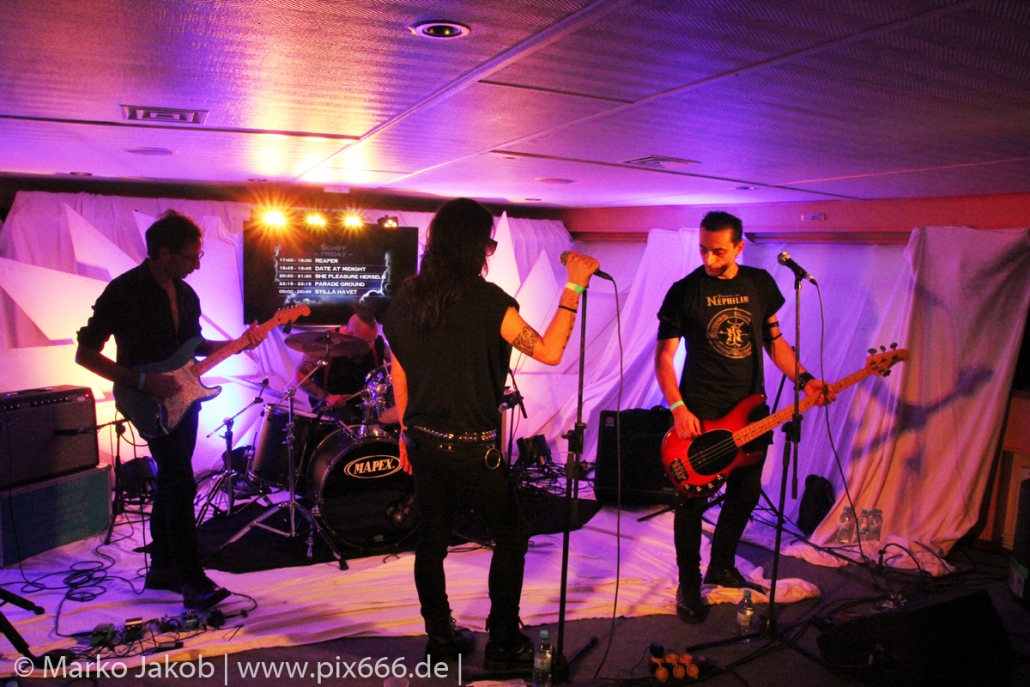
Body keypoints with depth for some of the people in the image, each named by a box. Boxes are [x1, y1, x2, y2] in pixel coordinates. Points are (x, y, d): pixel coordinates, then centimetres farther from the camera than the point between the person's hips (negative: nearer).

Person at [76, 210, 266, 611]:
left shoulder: (184, 294, 8)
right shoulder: (124, 291, -15)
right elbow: (85, 354, -13)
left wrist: (237, 344, 2)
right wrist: (141, 381, -22)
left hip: (183, 397, 8)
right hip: (151, 403, -7)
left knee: (170, 482, 13)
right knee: (180, 483, -14)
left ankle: (162, 569, 25)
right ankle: (193, 581, -8)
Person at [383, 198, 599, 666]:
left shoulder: (408, 296, 2)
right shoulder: (485, 299, -16)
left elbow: (398, 370, 10)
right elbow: (549, 352, -17)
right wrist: (574, 288, -12)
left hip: (422, 441, 6)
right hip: (470, 448, -6)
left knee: (431, 539, 17)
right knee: (511, 534, 13)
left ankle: (440, 638, 30)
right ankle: (503, 644, 20)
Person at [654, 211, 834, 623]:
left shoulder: (761, 284, 5)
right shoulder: (684, 291, -7)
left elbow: (773, 340, 13)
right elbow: (663, 355, -6)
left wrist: (804, 380, 0)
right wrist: (678, 408, -16)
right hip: (700, 412, -4)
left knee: (747, 492, 13)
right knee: (693, 500, -2)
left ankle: (721, 566, 35)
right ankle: (689, 587, 14)